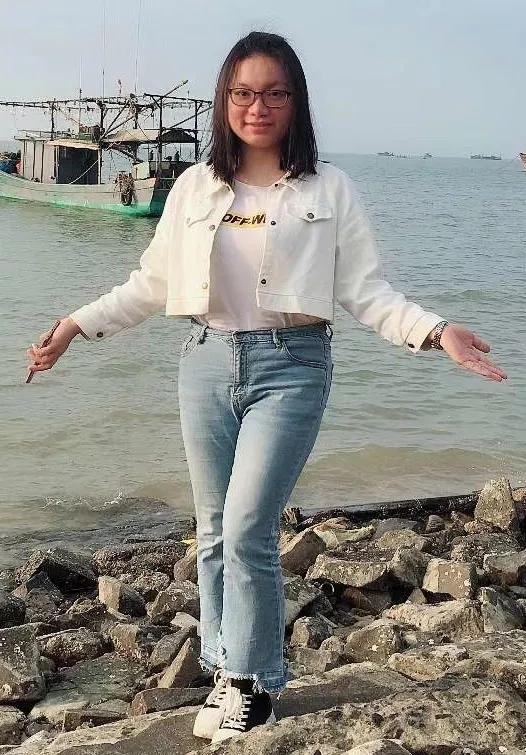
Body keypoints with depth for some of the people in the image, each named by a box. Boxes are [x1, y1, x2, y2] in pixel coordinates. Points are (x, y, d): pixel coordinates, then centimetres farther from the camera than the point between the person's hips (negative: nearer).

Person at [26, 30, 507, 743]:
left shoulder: (330, 189, 1)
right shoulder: (195, 187, 8)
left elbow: (366, 291, -1)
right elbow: (152, 283, 12)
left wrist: (436, 331, -14)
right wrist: (78, 323, 8)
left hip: (290, 367, -3)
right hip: (207, 362, 3)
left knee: (247, 529, -9)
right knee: (215, 529, 9)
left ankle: (250, 681, 10)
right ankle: (228, 669, 24)